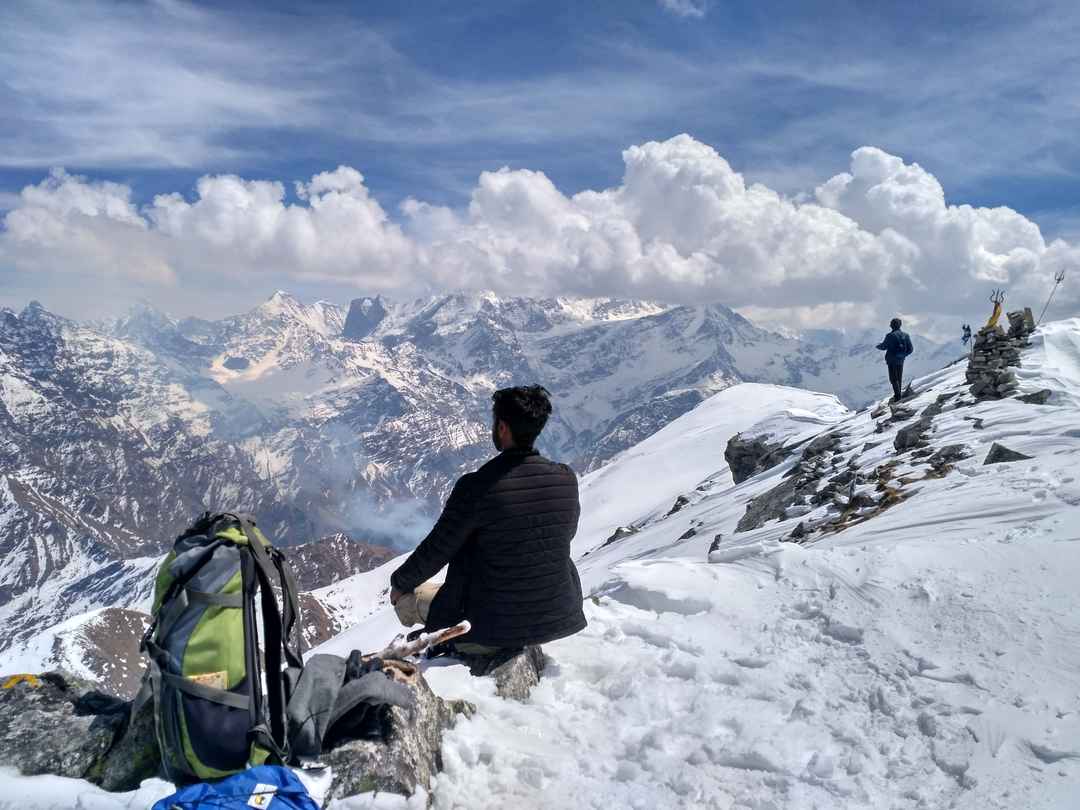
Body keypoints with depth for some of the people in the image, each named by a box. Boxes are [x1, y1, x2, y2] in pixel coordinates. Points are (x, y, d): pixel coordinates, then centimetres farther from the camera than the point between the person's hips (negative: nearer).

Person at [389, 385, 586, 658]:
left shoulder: (475, 487, -21)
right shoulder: (566, 478, -8)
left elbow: (434, 551, -10)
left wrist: (399, 583, 10)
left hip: (496, 629, -3)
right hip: (559, 620, 4)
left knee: (407, 597, 17)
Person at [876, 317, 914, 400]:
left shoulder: (890, 336, -16)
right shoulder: (905, 335, 1)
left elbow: (883, 347, -7)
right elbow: (911, 349, 4)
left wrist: (878, 345, 15)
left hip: (892, 360, -6)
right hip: (901, 360, 6)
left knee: (893, 378, -1)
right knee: (899, 378, 18)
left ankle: (897, 396, -8)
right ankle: (898, 395, 26)